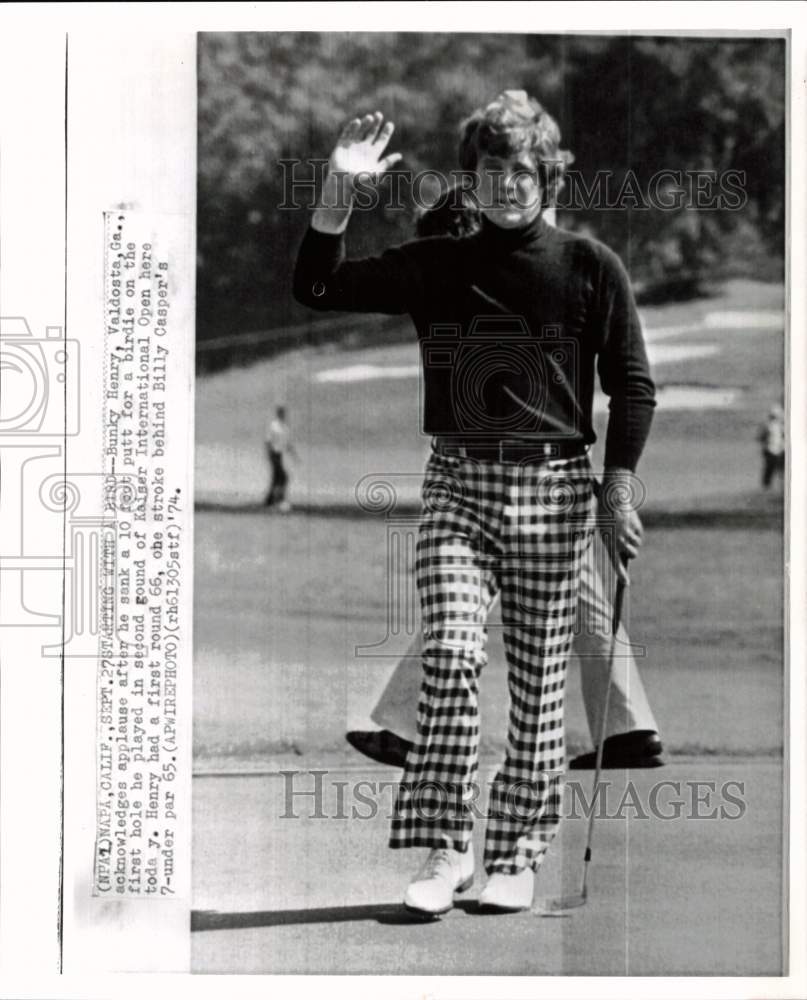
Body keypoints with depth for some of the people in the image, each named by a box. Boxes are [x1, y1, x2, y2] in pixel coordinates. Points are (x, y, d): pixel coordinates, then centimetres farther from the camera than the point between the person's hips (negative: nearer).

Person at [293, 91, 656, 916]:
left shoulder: (588, 267, 2)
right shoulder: (435, 266, 7)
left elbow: (633, 385, 5)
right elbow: (317, 289, 5)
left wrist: (618, 487, -3)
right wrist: (339, 192, -6)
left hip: (553, 490, -1)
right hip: (456, 484, 1)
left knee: (538, 686, 3)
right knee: (451, 655, -15)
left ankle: (517, 859, 13)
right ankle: (446, 852, -8)